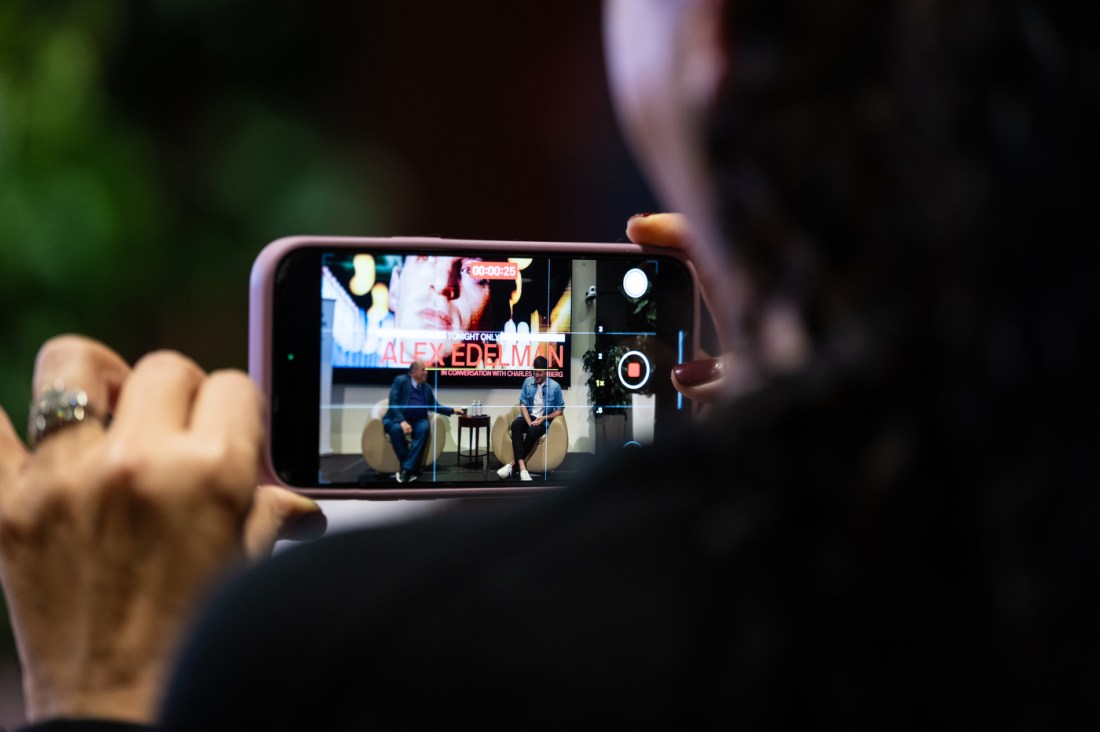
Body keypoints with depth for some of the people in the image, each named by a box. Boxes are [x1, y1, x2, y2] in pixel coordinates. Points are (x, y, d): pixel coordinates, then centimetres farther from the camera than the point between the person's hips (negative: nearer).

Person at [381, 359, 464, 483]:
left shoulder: (427, 387, 15)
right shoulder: (401, 381, -2)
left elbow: (434, 406, 23)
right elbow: (393, 403, -12)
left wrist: (452, 411, 10)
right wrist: (402, 421, -26)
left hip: (417, 421, 4)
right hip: (396, 419, -4)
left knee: (425, 427, -31)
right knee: (396, 429, -38)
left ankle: (407, 468, -34)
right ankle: (413, 468, -27)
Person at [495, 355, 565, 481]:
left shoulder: (555, 386, -5)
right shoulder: (528, 382, 2)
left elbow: (560, 410, 0)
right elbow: (523, 404, -1)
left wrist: (544, 418, -15)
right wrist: (529, 422, -17)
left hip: (543, 420, -2)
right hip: (528, 417, 2)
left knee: (532, 432, -38)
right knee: (515, 424, -35)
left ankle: (512, 464, -29)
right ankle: (522, 467, -46)